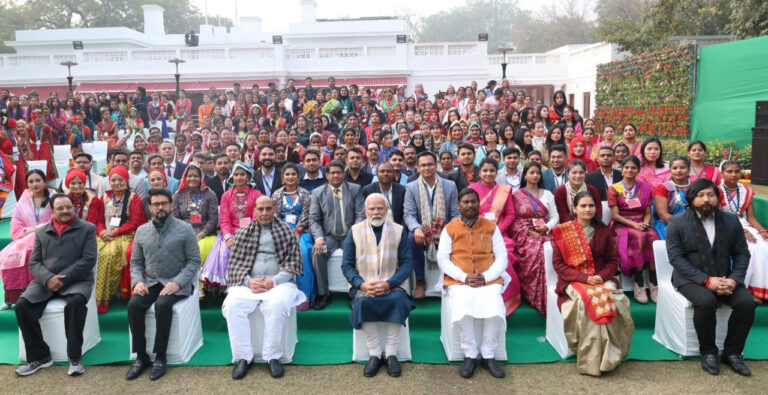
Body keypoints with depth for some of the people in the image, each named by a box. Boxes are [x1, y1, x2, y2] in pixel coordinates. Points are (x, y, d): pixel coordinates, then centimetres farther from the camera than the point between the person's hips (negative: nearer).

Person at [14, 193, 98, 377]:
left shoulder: (88, 228, 3)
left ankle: (75, 356, -21)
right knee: (22, 305, -21)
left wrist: (62, 279, -15)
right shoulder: (41, 232, 14)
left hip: (76, 281, -4)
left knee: (76, 302, -34)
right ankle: (39, 356, -5)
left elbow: (88, 260, -7)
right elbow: (33, 262, 7)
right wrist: (48, 278, -14)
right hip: (45, 281, 4)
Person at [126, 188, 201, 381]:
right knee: (134, 305, -23)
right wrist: (138, 281, -6)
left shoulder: (184, 229, -3)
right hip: (151, 282, 4)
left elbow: (194, 260, -5)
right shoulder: (141, 231, 10)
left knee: (163, 305, -31)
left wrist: (177, 282, -17)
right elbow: (135, 261, 14)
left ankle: (160, 357, -15)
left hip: (177, 284, -4)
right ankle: (141, 356, -9)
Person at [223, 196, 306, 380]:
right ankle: (243, 357, -16)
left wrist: (273, 281, -13)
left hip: (279, 282, -2)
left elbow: (292, 263, 2)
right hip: (248, 282, 2)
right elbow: (235, 263, 8)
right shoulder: (243, 232, 15)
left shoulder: (286, 231, 10)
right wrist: (248, 281, -11)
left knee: (277, 305, -34)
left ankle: (273, 356, -18)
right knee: (232, 306, -28)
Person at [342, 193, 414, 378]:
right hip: (363, 285, 0)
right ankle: (375, 354, -16)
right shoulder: (355, 231, 8)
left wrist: (388, 283, -16)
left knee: (398, 300, -31)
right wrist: (362, 284, -15)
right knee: (363, 302, -31)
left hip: (392, 285, 0)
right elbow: (347, 265, 3)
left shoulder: (399, 231, 8)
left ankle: (391, 354, -16)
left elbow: (407, 263, 0)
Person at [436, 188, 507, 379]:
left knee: (495, 310, -28)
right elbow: (442, 259, 4)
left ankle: (488, 355, -5)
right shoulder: (449, 229, 10)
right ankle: (470, 355, -9)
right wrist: (464, 277, -11)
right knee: (462, 310, -31)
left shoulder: (491, 227, 12)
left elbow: (502, 258, 8)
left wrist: (485, 277, -10)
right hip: (458, 281, 0)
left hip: (489, 279, 1)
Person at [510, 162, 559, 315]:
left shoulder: (547, 194, 20)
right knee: (536, 253, -34)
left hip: (544, 233, 3)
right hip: (523, 234, -2)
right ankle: (539, 300, -23)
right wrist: (529, 232, -11)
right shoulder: (517, 195, 10)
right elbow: (513, 220, 3)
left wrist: (547, 227, -6)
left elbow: (555, 217, 15)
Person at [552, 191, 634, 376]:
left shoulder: (603, 231, 9)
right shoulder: (562, 232, 1)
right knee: (587, 301, -34)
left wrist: (602, 276, -11)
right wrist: (584, 278, -16)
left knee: (616, 300, -29)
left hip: (601, 279, 3)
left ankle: (609, 355, -10)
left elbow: (613, 260, 11)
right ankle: (591, 360, -19)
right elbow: (558, 263, -3)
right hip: (573, 281, -3)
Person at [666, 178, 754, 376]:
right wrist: (706, 280, -21)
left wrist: (734, 279, -13)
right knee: (706, 301, -32)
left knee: (747, 302, -22)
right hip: (690, 278, -4)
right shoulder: (677, 223, -7)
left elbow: (742, 253, 5)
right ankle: (708, 352, -9)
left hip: (724, 278, 4)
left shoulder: (731, 220, 5)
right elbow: (676, 257, -12)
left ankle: (732, 352, -1)